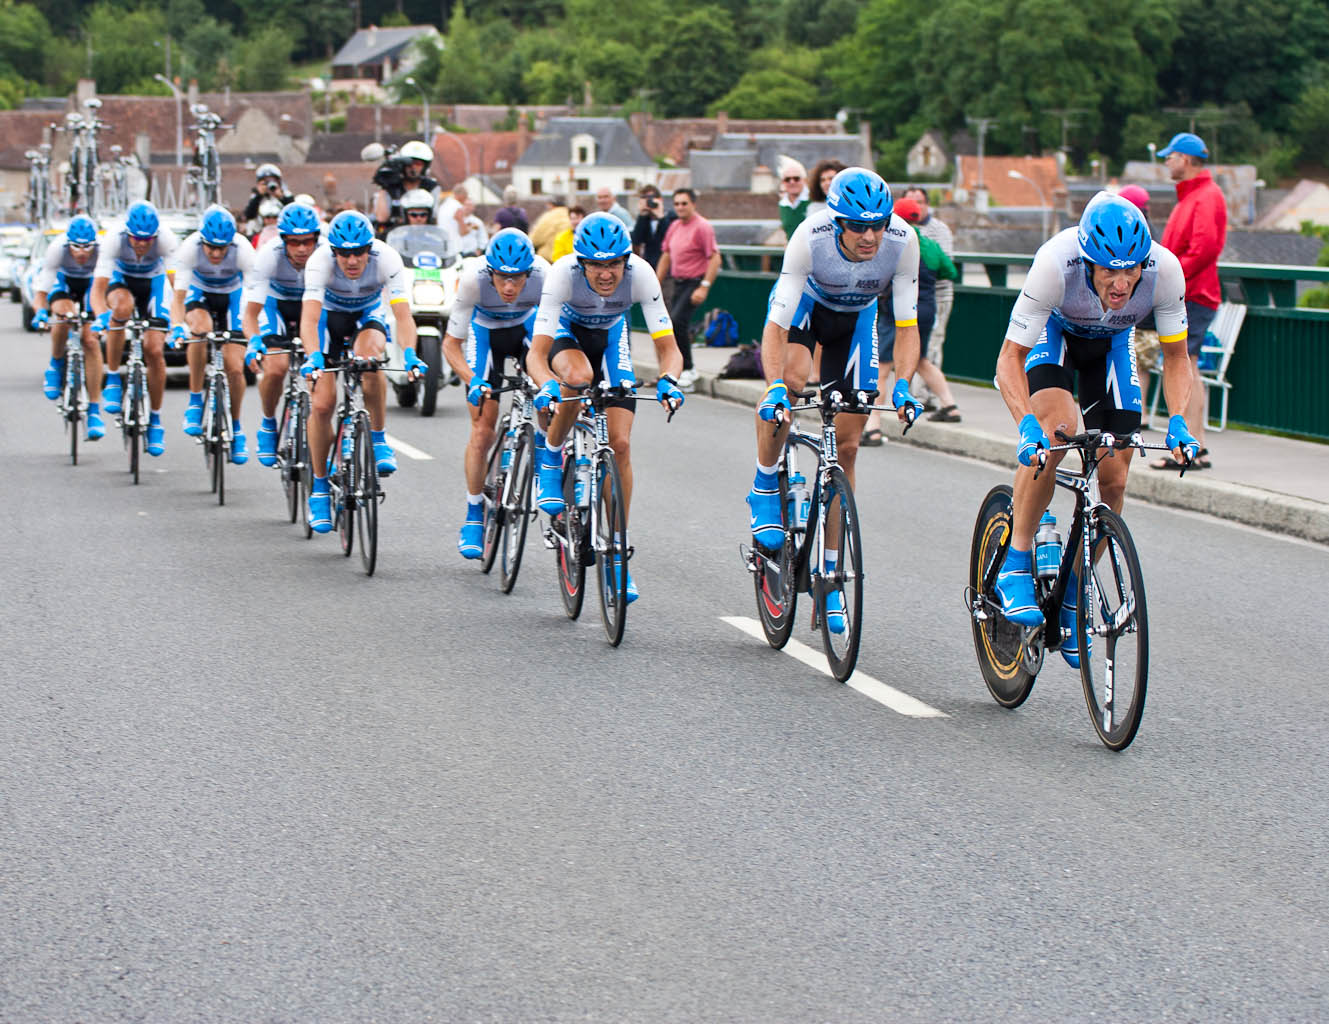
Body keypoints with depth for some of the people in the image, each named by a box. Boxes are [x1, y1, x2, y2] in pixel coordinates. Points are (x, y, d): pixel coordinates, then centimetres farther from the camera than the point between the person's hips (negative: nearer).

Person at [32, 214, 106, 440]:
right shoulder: (57, 249, -34)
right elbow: (40, 292, -31)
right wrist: (40, 312, -51)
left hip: (90, 283, 0)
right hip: (63, 281, 0)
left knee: (90, 340, -15)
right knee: (64, 315, -33)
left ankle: (94, 410, -10)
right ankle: (56, 366, -5)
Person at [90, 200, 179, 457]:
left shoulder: (165, 240, -31)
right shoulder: (115, 239, -32)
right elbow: (98, 287, -34)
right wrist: (101, 315, -53)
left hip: (154, 282, 1)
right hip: (122, 279, -1)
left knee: (155, 351, -12)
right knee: (122, 306, -37)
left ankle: (155, 421, 5)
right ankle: (112, 379, -21)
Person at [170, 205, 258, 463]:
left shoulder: (242, 250, -32)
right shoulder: (189, 248, -31)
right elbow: (178, 297, -32)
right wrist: (178, 327, -49)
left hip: (231, 296, 0)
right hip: (200, 292, 0)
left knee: (235, 368, -9)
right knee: (200, 328, -34)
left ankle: (236, 428, 15)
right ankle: (195, 402, -19)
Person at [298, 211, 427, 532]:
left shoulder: (387, 259, -31)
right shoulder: (320, 262, -32)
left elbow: (402, 314, -37)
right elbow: (309, 317, -41)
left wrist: (409, 354, -54)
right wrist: (313, 357, -59)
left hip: (369, 315, 0)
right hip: (330, 315, 0)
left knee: (368, 354, -36)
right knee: (322, 403, -11)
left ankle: (379, 441, -19)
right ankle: (320, 487, 7)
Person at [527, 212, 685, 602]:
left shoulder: (640, 274, -32)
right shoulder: (563, 274, -36)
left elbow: (668, 347, -30)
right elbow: (536, 353, -38)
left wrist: (667, 380, -51)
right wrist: (546, 385, -58)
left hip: (611, 336, 2)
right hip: (567, 333, -2)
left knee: (620, 445, -9)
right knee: (579, 375, -39)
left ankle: (617, 555, 1)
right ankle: (550, 457, -11)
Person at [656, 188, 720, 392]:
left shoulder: (702, 227, -11)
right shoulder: (674, 227, 13)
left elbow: (715, 259, -15)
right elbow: (666, 256, 22)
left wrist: (704, 287, -21)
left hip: (695, 283, -8)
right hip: (678, 283, 8)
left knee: (677, 322, -22)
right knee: (677, 326, 6)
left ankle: (687, 369, -12)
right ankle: (683, 373, 15)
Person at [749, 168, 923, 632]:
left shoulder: (903, 241, -32)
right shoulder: (810, 237, -38)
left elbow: (906, 326, -24)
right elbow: (776, 326, -38)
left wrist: (902, 383, -40)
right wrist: (775, 387, -51)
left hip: (855, 319, 2)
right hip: (805, 303, -2)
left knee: (846, 446, -1)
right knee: (791, 379, -36)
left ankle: (829, 570, 11)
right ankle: (765, 487, -11)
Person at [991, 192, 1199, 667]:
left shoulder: (1165, 269, -33)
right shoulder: (1056, 263, -40)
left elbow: (1175, 356, -15)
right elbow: (1009, 359, -34)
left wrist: (1177, 422, -29)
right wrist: (1027, 424, -48)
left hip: (1110, 343, 3)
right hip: (1052, 333, -3)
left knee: (1113, 479, -5)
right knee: (1057, 429, -32)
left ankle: (1072, 594, 15)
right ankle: (1016, 564, -17)